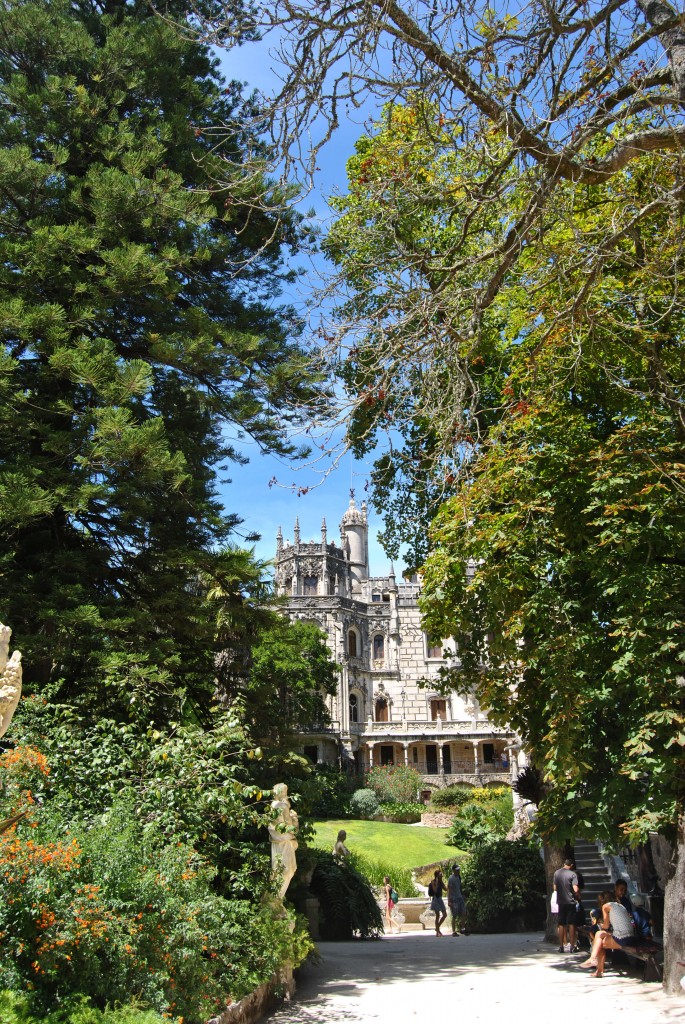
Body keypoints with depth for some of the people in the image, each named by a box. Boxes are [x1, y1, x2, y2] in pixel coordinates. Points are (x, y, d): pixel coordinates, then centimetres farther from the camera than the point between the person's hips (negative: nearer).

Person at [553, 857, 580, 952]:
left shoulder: (557, 873, 4)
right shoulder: (573, 874, -9)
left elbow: (555, 888, 9)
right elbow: (575, 889, -16)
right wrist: (578, 897, 3)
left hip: (560, 902, 3)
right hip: (571, 901, -3)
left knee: (561, 924, 9)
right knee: (571, 924, 5)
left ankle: (561, 946, 10)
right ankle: (571, 946, 6)